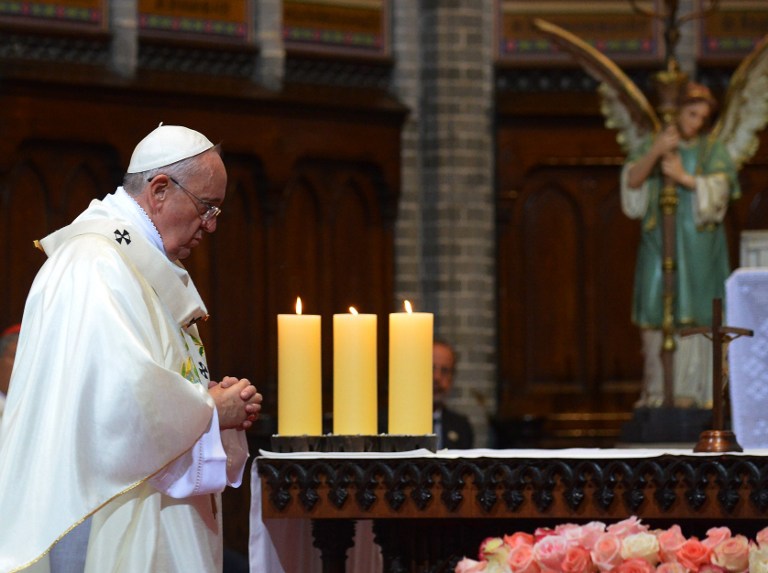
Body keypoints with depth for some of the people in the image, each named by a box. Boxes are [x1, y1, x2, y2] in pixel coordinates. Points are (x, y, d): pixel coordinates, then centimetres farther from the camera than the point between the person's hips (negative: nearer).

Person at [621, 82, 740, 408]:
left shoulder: (713, 151, 9)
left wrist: (684, 177, -16)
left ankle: (690, 390, -6)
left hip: (699, 245, -1)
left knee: (693, 314, -6)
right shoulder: (651, 147, 10)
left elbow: (719, 189, -6)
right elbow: (631, 181, -6)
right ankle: (657, 390, -2)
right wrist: (655, 153, -21)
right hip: (658, 243, 1)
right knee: (657, 313, -4)